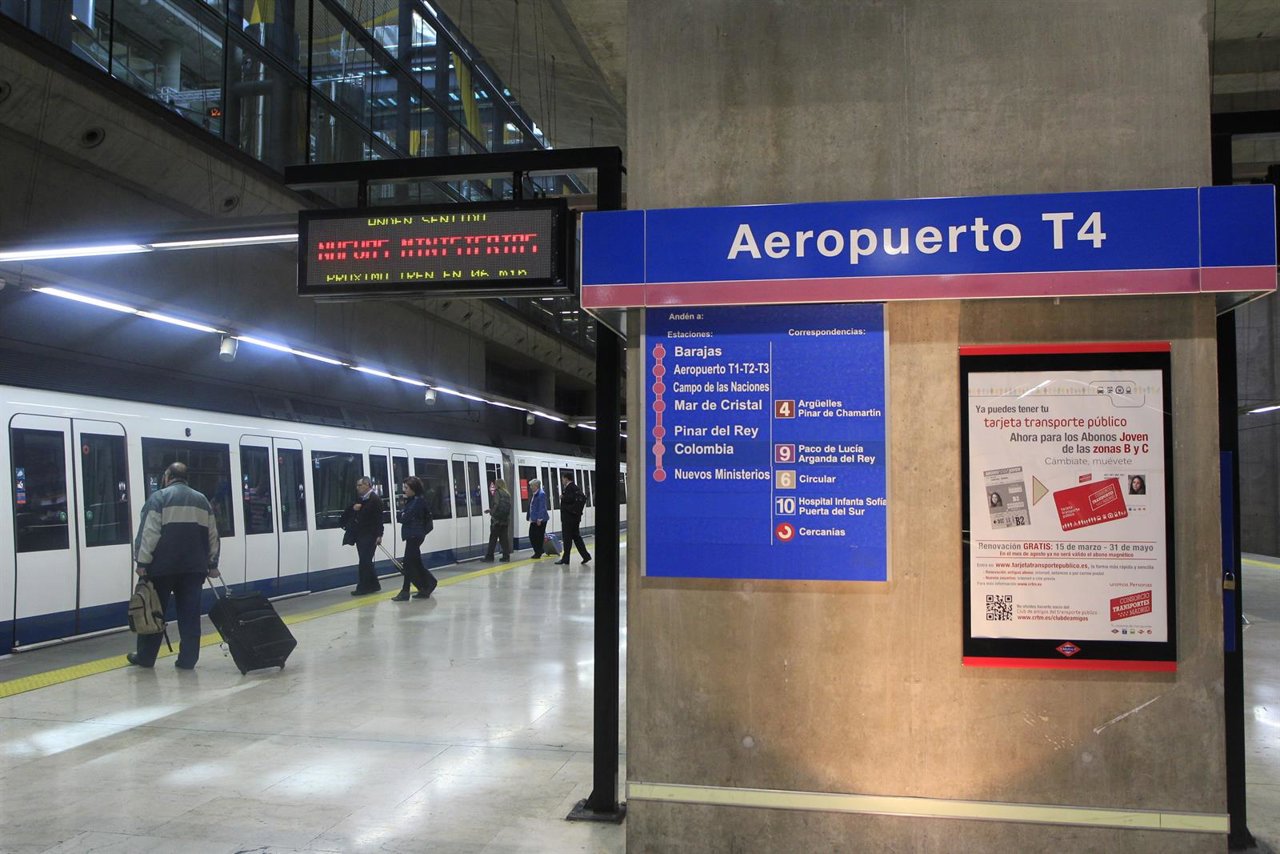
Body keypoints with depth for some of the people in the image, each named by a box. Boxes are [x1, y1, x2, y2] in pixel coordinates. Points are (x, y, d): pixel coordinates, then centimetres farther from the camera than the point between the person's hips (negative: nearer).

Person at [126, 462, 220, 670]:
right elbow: (212, 536, 13)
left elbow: (148, 533, -11)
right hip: (194, 567, 3)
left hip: (163, 567, -3)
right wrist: (212, 564, 18)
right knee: (189, 614, 5)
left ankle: (145, 657, 17)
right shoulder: (202, 500, 12)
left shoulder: (159, 497, -3)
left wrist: (142, 562, -8)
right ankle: (188, 660, 4)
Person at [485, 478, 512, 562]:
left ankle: (489, 556, 3)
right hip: (506, 519, 6)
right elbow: (509, 506, 14)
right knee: (504, 538, 8)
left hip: (497, 519, -6)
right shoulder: (507, 493, 14)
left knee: (493, 538, 0)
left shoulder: (497, 492, -6)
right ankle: (506, 556, 6)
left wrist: (491, 513, -4)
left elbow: (496, 505, -17)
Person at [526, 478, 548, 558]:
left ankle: (538, 553, 10)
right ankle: (538, 551, 21)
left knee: (539, 537, 0)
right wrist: (530, 517, 16)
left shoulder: (541, 494, -14)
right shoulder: (534, 494, 14)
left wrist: (539, 519, -20)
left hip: (540, 520, -9)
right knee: (531, 536, 9)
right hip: (534, 520, 9)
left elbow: (542, 508, -18)